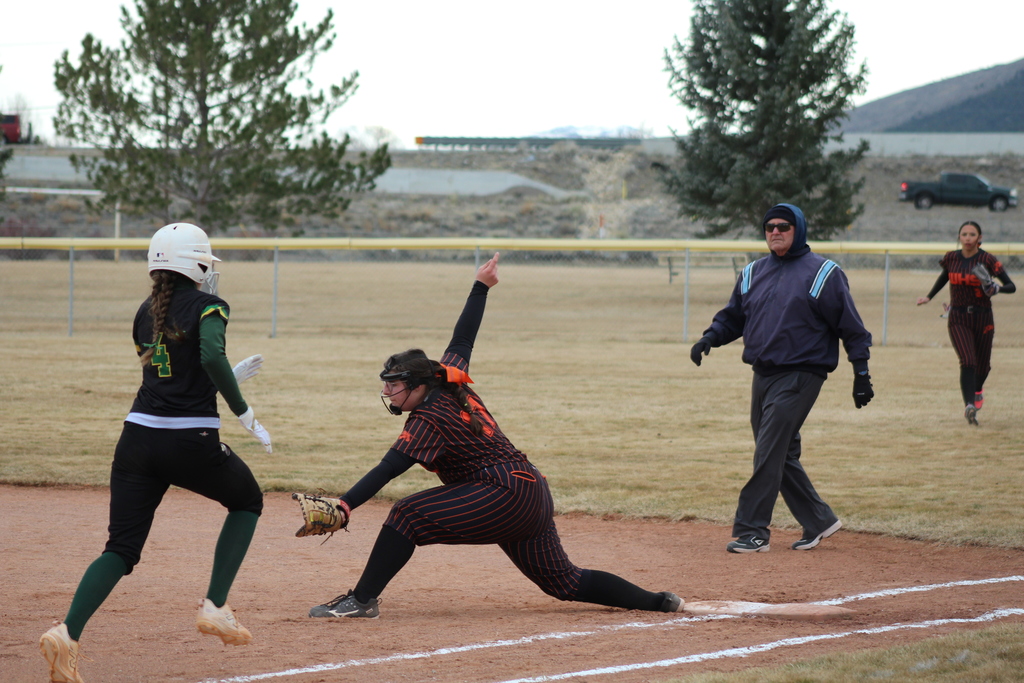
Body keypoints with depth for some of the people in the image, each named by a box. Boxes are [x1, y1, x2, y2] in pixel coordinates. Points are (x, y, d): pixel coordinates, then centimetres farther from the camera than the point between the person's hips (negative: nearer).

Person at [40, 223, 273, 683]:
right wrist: (242, 411, -15)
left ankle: (68, 632, -19)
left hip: (138, 438, 5)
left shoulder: (146, 313, 16)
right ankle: (215, 607, 12)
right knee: (247, 500, 24)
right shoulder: (207, 305, -4)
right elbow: (212, 356, -23)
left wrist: (228, 378, 30)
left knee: (122, 547, 4)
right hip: (192, 442, -5)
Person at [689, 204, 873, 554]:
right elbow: (733, 316, 19)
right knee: (781, 456, 11)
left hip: (800, 376, -7)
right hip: (763, 376, 7)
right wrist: (710, 337, -1)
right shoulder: (753, 272, 13)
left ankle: (752, 531, -10)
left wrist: (861, 374, -8)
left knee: (769, 454, -12)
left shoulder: (823, 273, -4)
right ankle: (819, 520, 23)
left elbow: (851, 326, -4)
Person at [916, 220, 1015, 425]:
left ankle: (977, 390, 46)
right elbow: (944, 276, 25)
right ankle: (969, 406, -26)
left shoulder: (987, 260, -8)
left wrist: (997, 288, -29)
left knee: (982, 365, 12)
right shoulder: (951, 258, 2)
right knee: (968, 362, -19)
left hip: (982, 318, -1)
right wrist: (929, 297, 23)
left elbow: (1011, 286, -9)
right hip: (958, 319, 1)